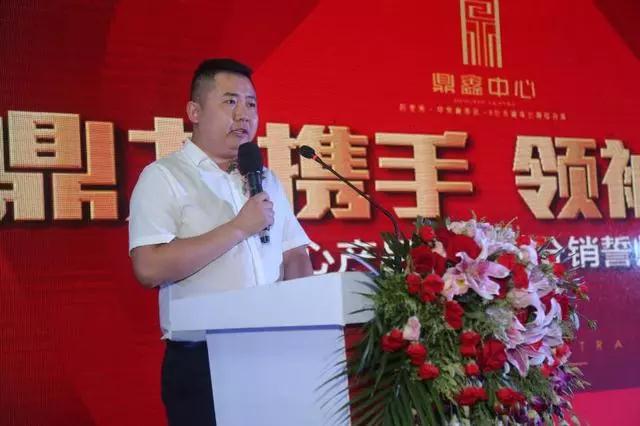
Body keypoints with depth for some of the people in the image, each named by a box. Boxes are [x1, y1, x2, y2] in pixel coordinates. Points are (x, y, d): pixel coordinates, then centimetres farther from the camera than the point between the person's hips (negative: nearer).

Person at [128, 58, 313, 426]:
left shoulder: (266, 180, 17)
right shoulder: (163, 177, -4)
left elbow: (295, 258, 14)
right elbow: (150, 268, -17)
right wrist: (238, 229, -14)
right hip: (202, 363, -5)